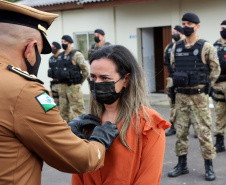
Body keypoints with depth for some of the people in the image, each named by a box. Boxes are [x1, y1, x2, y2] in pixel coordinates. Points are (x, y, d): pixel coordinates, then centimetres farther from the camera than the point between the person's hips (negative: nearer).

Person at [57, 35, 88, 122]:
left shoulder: (76, 55, -10)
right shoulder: (61, 56, 13)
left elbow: (85, 70, -12)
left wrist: (79, 82, -4)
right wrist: (62, 82, 18)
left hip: (73, 86, -8)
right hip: (62, 86, 8)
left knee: (77, 108, -6)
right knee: (63, 108, 13)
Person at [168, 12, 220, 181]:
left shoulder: (206, 47, -6)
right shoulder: (176, 48, 8)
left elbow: (215, 69, 0)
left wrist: (206, 85, -1)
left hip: (198, 96, -5)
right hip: (181, 95, 5)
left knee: (204, 131, -3)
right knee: (181, 131, 9)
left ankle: (209, 167, 9)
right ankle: (182, 164, 21)